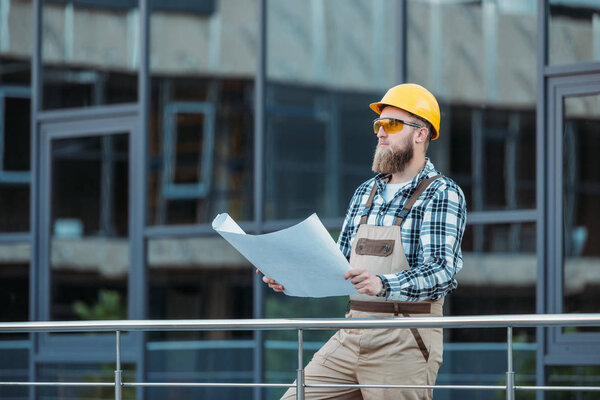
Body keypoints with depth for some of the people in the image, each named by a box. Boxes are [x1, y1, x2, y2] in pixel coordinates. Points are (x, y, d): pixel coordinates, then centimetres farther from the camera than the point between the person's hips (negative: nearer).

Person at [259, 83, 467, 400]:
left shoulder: (442, 194, -5)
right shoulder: (365, 193, 17)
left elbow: (442, 272, -18)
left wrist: (383, 285, -34)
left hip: (405, 343, -7)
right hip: (351, 335, 7)